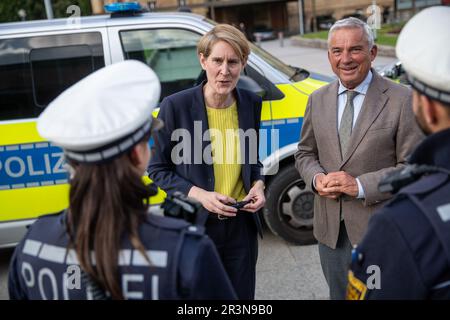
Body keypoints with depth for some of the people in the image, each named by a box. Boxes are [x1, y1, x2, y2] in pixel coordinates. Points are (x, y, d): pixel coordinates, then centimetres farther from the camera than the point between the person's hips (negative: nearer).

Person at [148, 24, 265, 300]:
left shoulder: (251, 103, -2)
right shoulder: (176, 106, -15)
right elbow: (158, 170, -7)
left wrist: (258, 184, -7)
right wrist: (198, 194, -21)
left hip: (242, 226, 4)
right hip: (195, 226, -3)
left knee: (242, 293, 21)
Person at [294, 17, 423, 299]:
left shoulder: (402, 100, -11)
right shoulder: (318, 100, 5)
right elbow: (305, 153, 12)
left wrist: (361, 185, -21)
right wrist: (316, 178, -9)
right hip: (330, 228, 4)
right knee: (339, 294, 21)